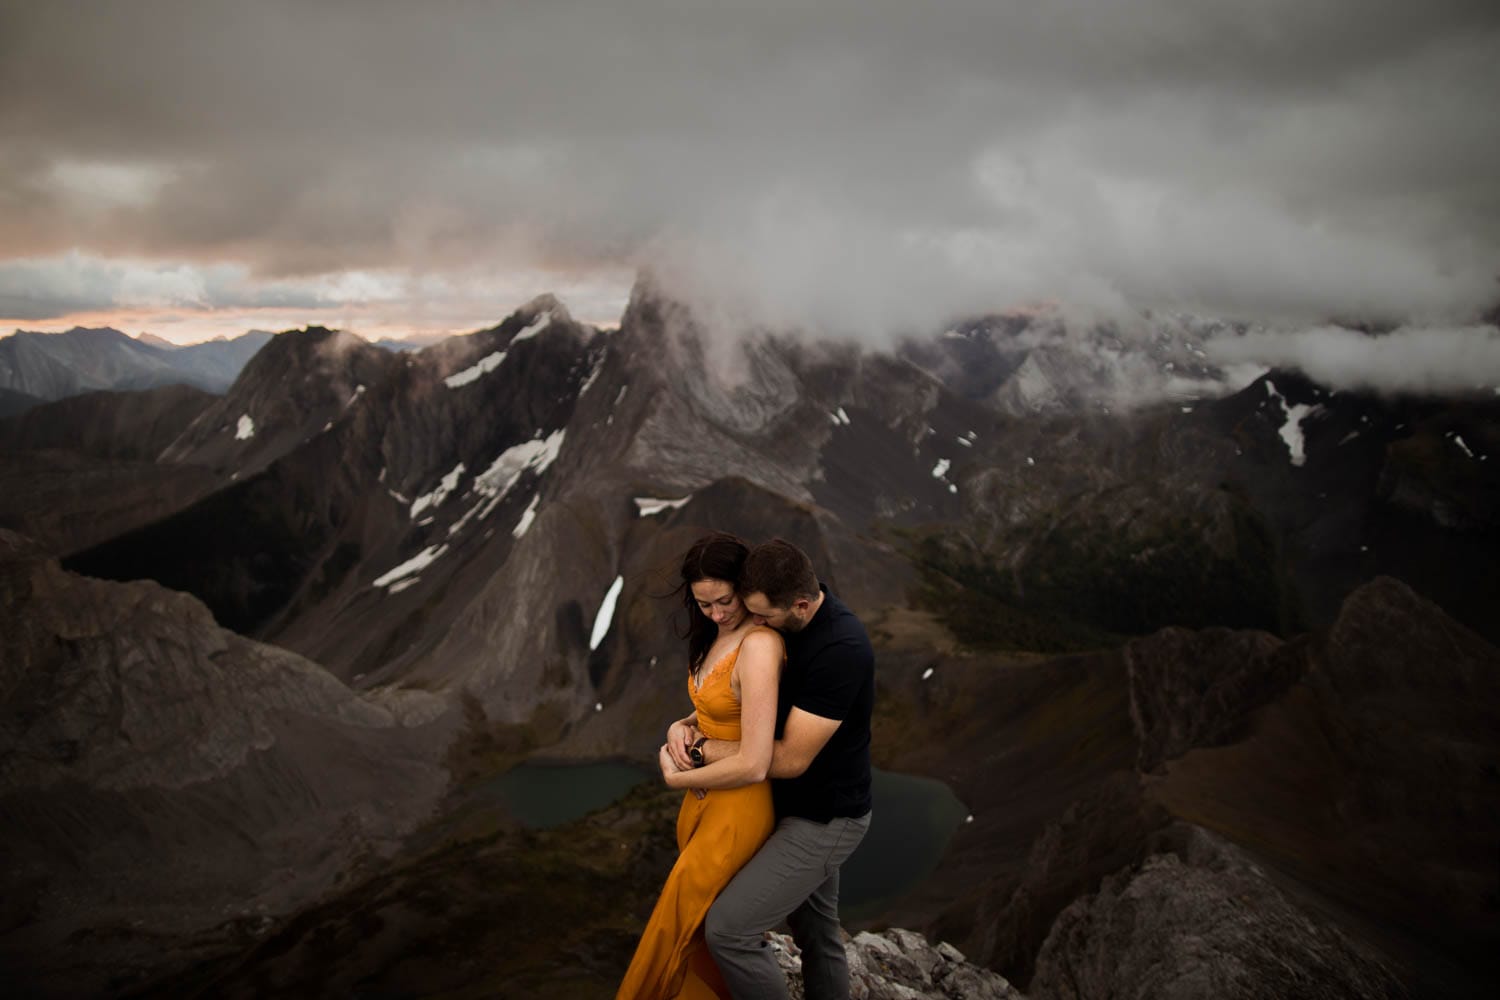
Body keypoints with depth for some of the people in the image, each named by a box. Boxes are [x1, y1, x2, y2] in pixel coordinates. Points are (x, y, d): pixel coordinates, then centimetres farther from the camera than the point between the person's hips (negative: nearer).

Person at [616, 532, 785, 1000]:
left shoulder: (758, 646, -26)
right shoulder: (719, 634, 3)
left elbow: (753, 765, -28)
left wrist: (676, 777, -13)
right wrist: (682, 725, -4)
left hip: (737, 808, -9)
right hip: (702, 797, 9)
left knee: (677, 925, 7)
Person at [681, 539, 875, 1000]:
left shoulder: (840, 651, -31)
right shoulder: (789, 626, -4)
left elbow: (790, 760, -27)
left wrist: (700, 749, -18)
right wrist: (688, 726, -9)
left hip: (825, 821, -9)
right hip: (805, 808, 9)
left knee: (728, 930, -11)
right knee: (817, 932, 21)